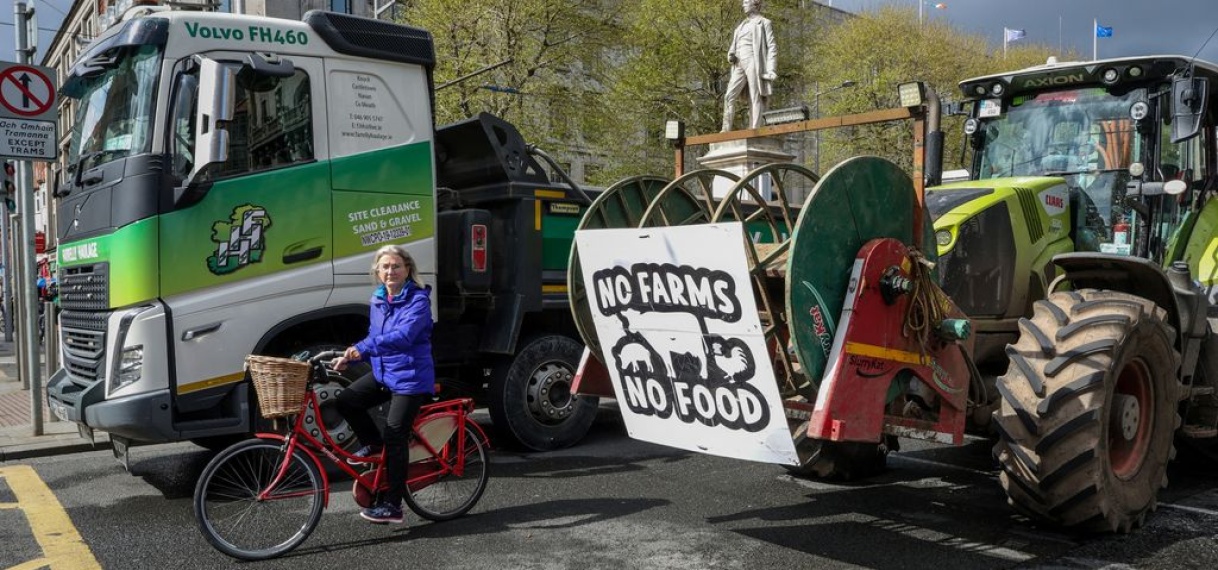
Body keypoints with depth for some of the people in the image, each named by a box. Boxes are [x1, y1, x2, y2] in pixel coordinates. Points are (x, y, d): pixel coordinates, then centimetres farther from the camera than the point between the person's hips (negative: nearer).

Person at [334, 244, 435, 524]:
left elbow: (403, 336, -31)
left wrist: (363, 348, -39)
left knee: (395, 438, -6)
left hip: (410, 377, -7)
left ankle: (392, 505, 5)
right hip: (383, 372, 7)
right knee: (345, 401, -7)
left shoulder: (418, 300, -16)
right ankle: (374, 445, 17)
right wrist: (348, 357, 4)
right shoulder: (378, 299, 7)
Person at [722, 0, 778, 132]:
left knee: (755, 99, -10)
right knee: (729, 96, -10)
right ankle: (726, 131, -14)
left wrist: (771, 70, -14)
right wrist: (730, 56, -3)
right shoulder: (740, 27, 27)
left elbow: (772, 47, -1)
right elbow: (733, 48, 24)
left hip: (754, 62, -6)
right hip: (740, 65, 6)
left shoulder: (764, 23, 8)